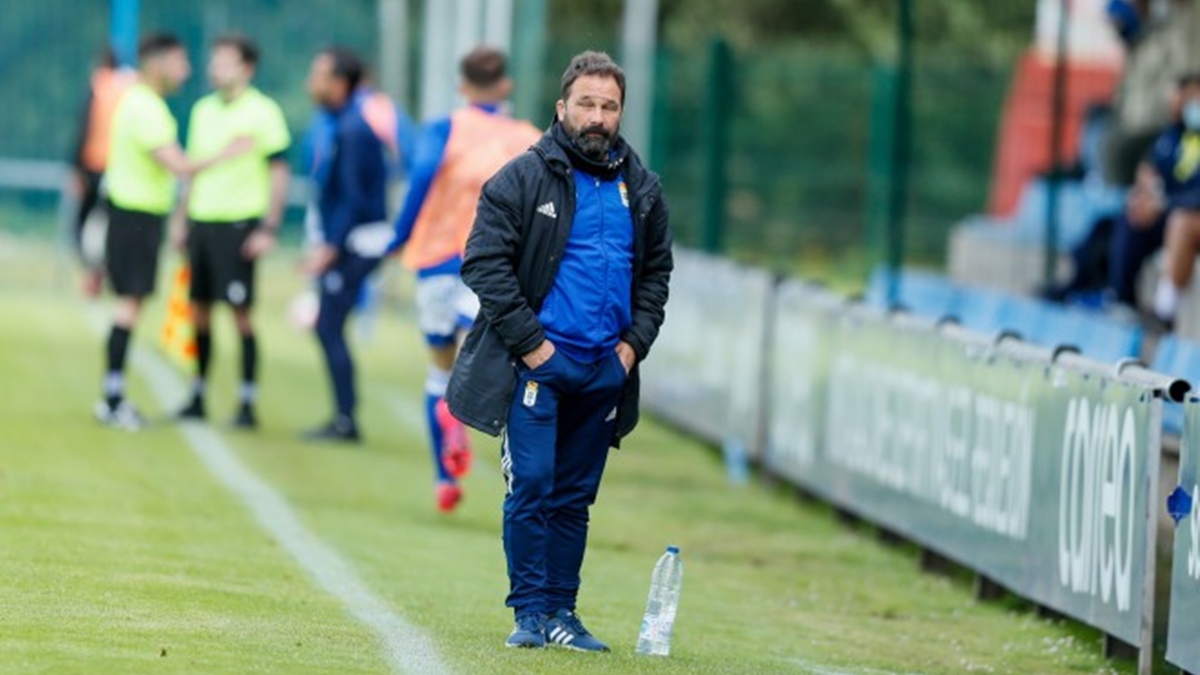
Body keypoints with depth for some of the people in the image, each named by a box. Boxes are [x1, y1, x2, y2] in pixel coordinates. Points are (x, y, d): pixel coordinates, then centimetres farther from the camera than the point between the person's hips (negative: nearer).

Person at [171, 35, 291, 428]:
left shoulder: (262, 112, -6)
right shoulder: (203, 109, 14)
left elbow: (279, 172, -7)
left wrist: (268, 229, -13)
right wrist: (182, 222, 17)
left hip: (238, 225, -6)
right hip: (201, 220, 6)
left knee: (241, 314, -6)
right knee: (200, 310, 8)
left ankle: (248, 405, -1)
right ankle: (197, 399, 16)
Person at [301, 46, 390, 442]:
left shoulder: (353, 130, -18)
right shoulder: (334, 124, 12)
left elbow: (354, 198, -21)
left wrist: (330, 247, -20)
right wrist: (325, 245, 19)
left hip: (354, 243, -10)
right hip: (343, 242, 10)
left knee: (329, 327, -8)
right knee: (327, 326, 12)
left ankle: (345, 421, -4)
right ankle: (344, 418, 17)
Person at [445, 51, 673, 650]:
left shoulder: (641, 189, 10)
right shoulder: (522, 179, -5)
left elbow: (657, 269, 19)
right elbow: (484, 262, -8)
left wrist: (635, 341, 5)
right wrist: (529, 342, -12)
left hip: (605, 370, 4)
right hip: (539, 363, -4)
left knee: (575, 497, 9)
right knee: (532, 489, -8)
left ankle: (561, 611, 14)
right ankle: (529, 612, -2)